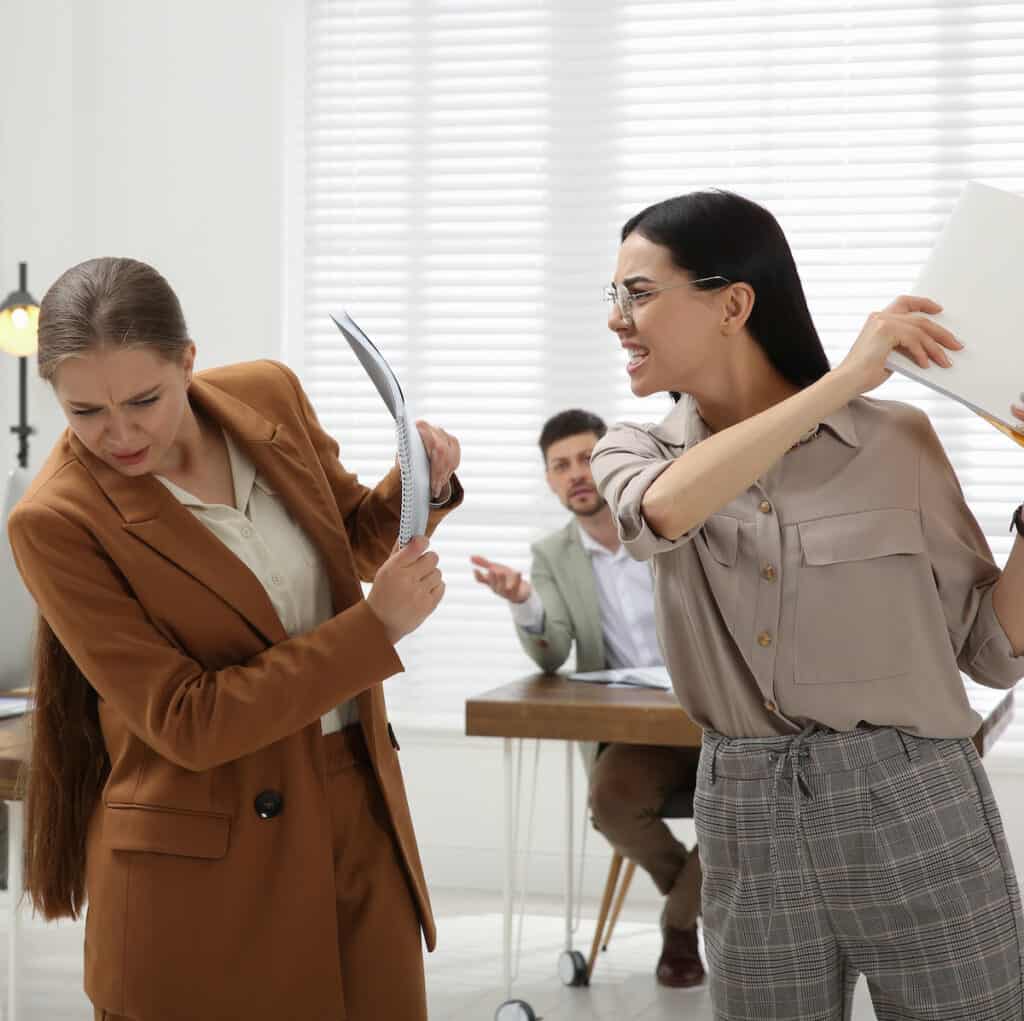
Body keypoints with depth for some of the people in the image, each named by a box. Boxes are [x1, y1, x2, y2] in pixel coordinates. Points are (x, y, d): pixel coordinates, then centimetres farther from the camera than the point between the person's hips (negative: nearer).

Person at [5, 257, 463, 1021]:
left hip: (363, 814, 5)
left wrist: (423, 488, -7)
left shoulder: (268, 396, -4)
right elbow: (185, 723, -19)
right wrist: (375, 627, -21)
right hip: (207, 862, -5)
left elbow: (355, 538, 15)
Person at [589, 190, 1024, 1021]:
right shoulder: (635, 453, 4)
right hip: (746, 824, 2)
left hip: (916, 811, -2)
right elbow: (666, 510, -22)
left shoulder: (896, 439, -3)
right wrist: (843, 378, -21)